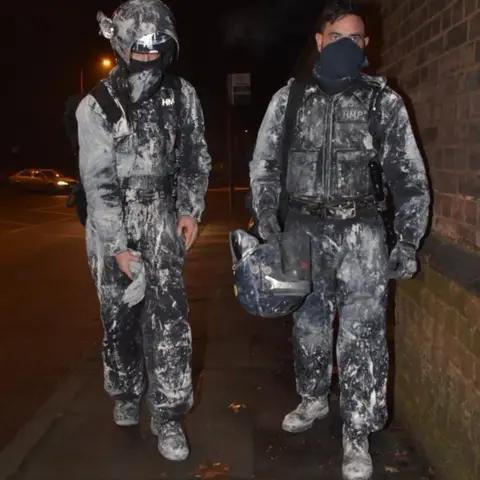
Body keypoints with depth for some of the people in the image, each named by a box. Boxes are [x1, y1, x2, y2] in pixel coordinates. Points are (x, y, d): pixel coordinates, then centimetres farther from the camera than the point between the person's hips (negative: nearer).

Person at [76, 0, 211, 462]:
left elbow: (196, 158, 11)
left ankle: (167, 416, 5)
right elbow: (98, 181, -14)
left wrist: (191, 209, -1)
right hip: (112, 222, -1)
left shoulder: (183, 95, -1)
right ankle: (126, 394, 32)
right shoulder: (97, 105, -10)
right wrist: (119, 246, -17)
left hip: (161, 219, 1)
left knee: (168, 314, -7)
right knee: (119, 314, 8)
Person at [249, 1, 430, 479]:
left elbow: (409, 175, 1)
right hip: (303, 229, 2)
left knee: (362, 334, -2)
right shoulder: (288, 98, 2)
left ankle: (357, 436, 12)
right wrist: (267, 224, -3)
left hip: (361, 231, -2)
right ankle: (313, 399, 38)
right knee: (307, 322, 14)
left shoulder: (383, 101, -1)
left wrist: (408, 242, -3)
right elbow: (263, 165, 6)